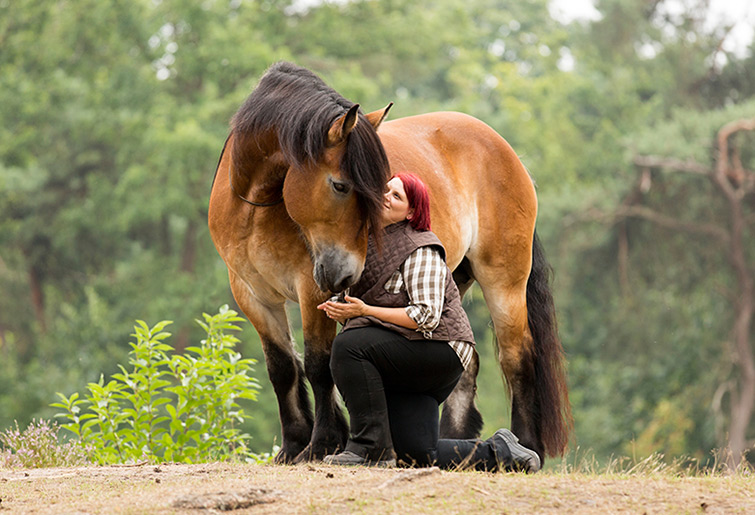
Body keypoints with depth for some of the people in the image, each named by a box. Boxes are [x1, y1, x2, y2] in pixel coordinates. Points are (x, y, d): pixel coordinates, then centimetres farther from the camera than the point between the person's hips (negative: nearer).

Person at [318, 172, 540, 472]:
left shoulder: (421, 251, -12)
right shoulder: (372, 242, 13)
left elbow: (426, 317, -21)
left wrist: (365, 311, -24)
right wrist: (341, 309, -4)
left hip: (439, 349, -8)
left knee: (348, 345, -26)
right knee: (419, 454, -1)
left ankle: (371, 447, -22)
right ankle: (501, 452, 20)